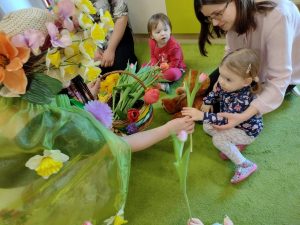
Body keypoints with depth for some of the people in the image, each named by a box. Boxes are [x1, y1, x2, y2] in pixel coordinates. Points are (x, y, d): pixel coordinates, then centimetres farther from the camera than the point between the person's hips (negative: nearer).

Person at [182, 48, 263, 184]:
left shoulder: (243, 100, -40)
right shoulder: (225, 85, -18)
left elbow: (225, 119, -41)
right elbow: (215, 94, 4)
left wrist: (202, 115, -48)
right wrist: (206, 103, -11)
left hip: (248, 130, -8)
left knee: (218, 139, -23)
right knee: (207, 126, 3)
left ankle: (246, 165, -7)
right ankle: (235, 144, 12)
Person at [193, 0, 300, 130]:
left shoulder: (276, 16, -39)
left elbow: (279, 79, -38)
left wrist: (244, 116, -47)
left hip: (282, 73, -5)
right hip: (251, 65, 6)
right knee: (209, 89, 5)